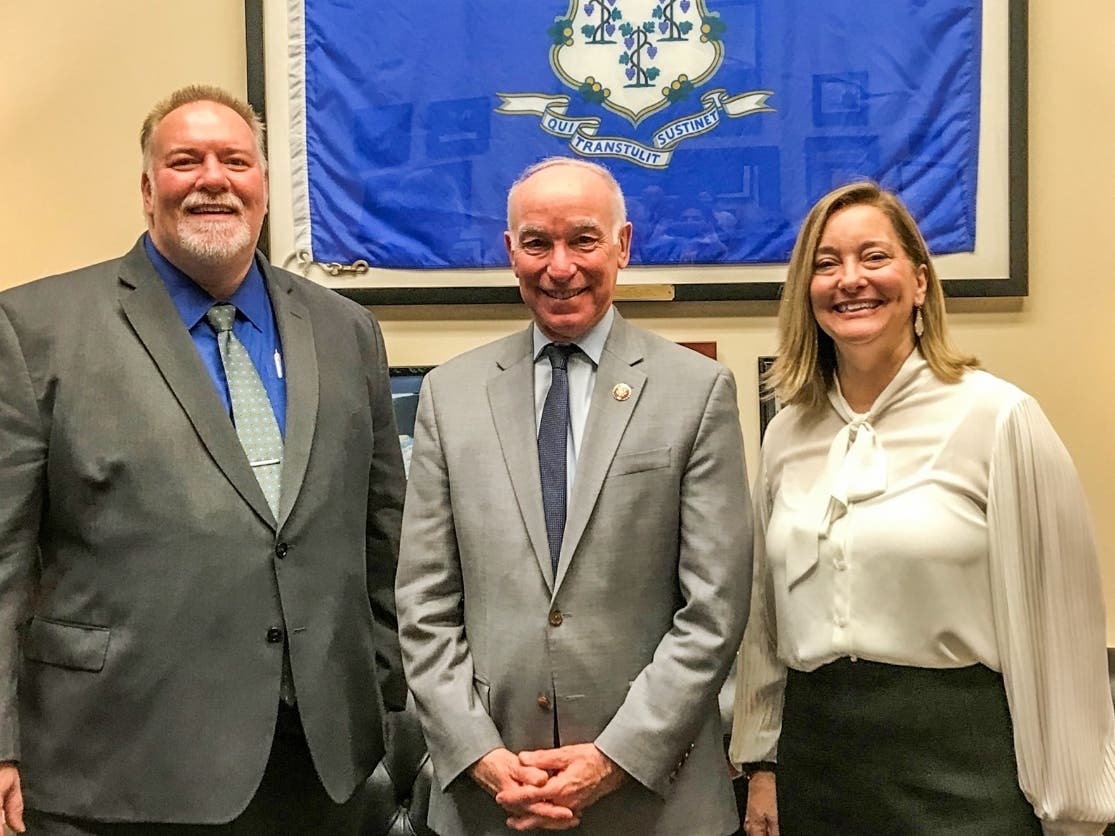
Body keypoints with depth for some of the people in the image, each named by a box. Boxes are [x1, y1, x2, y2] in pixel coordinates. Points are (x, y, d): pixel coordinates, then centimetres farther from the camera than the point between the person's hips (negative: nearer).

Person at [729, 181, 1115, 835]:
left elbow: (1058, 625, -8)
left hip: (961, 764, -4)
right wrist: (763, 764, 12)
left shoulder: (1001, 418, -9)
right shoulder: (788, 435, 5)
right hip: (815, 754, 4)